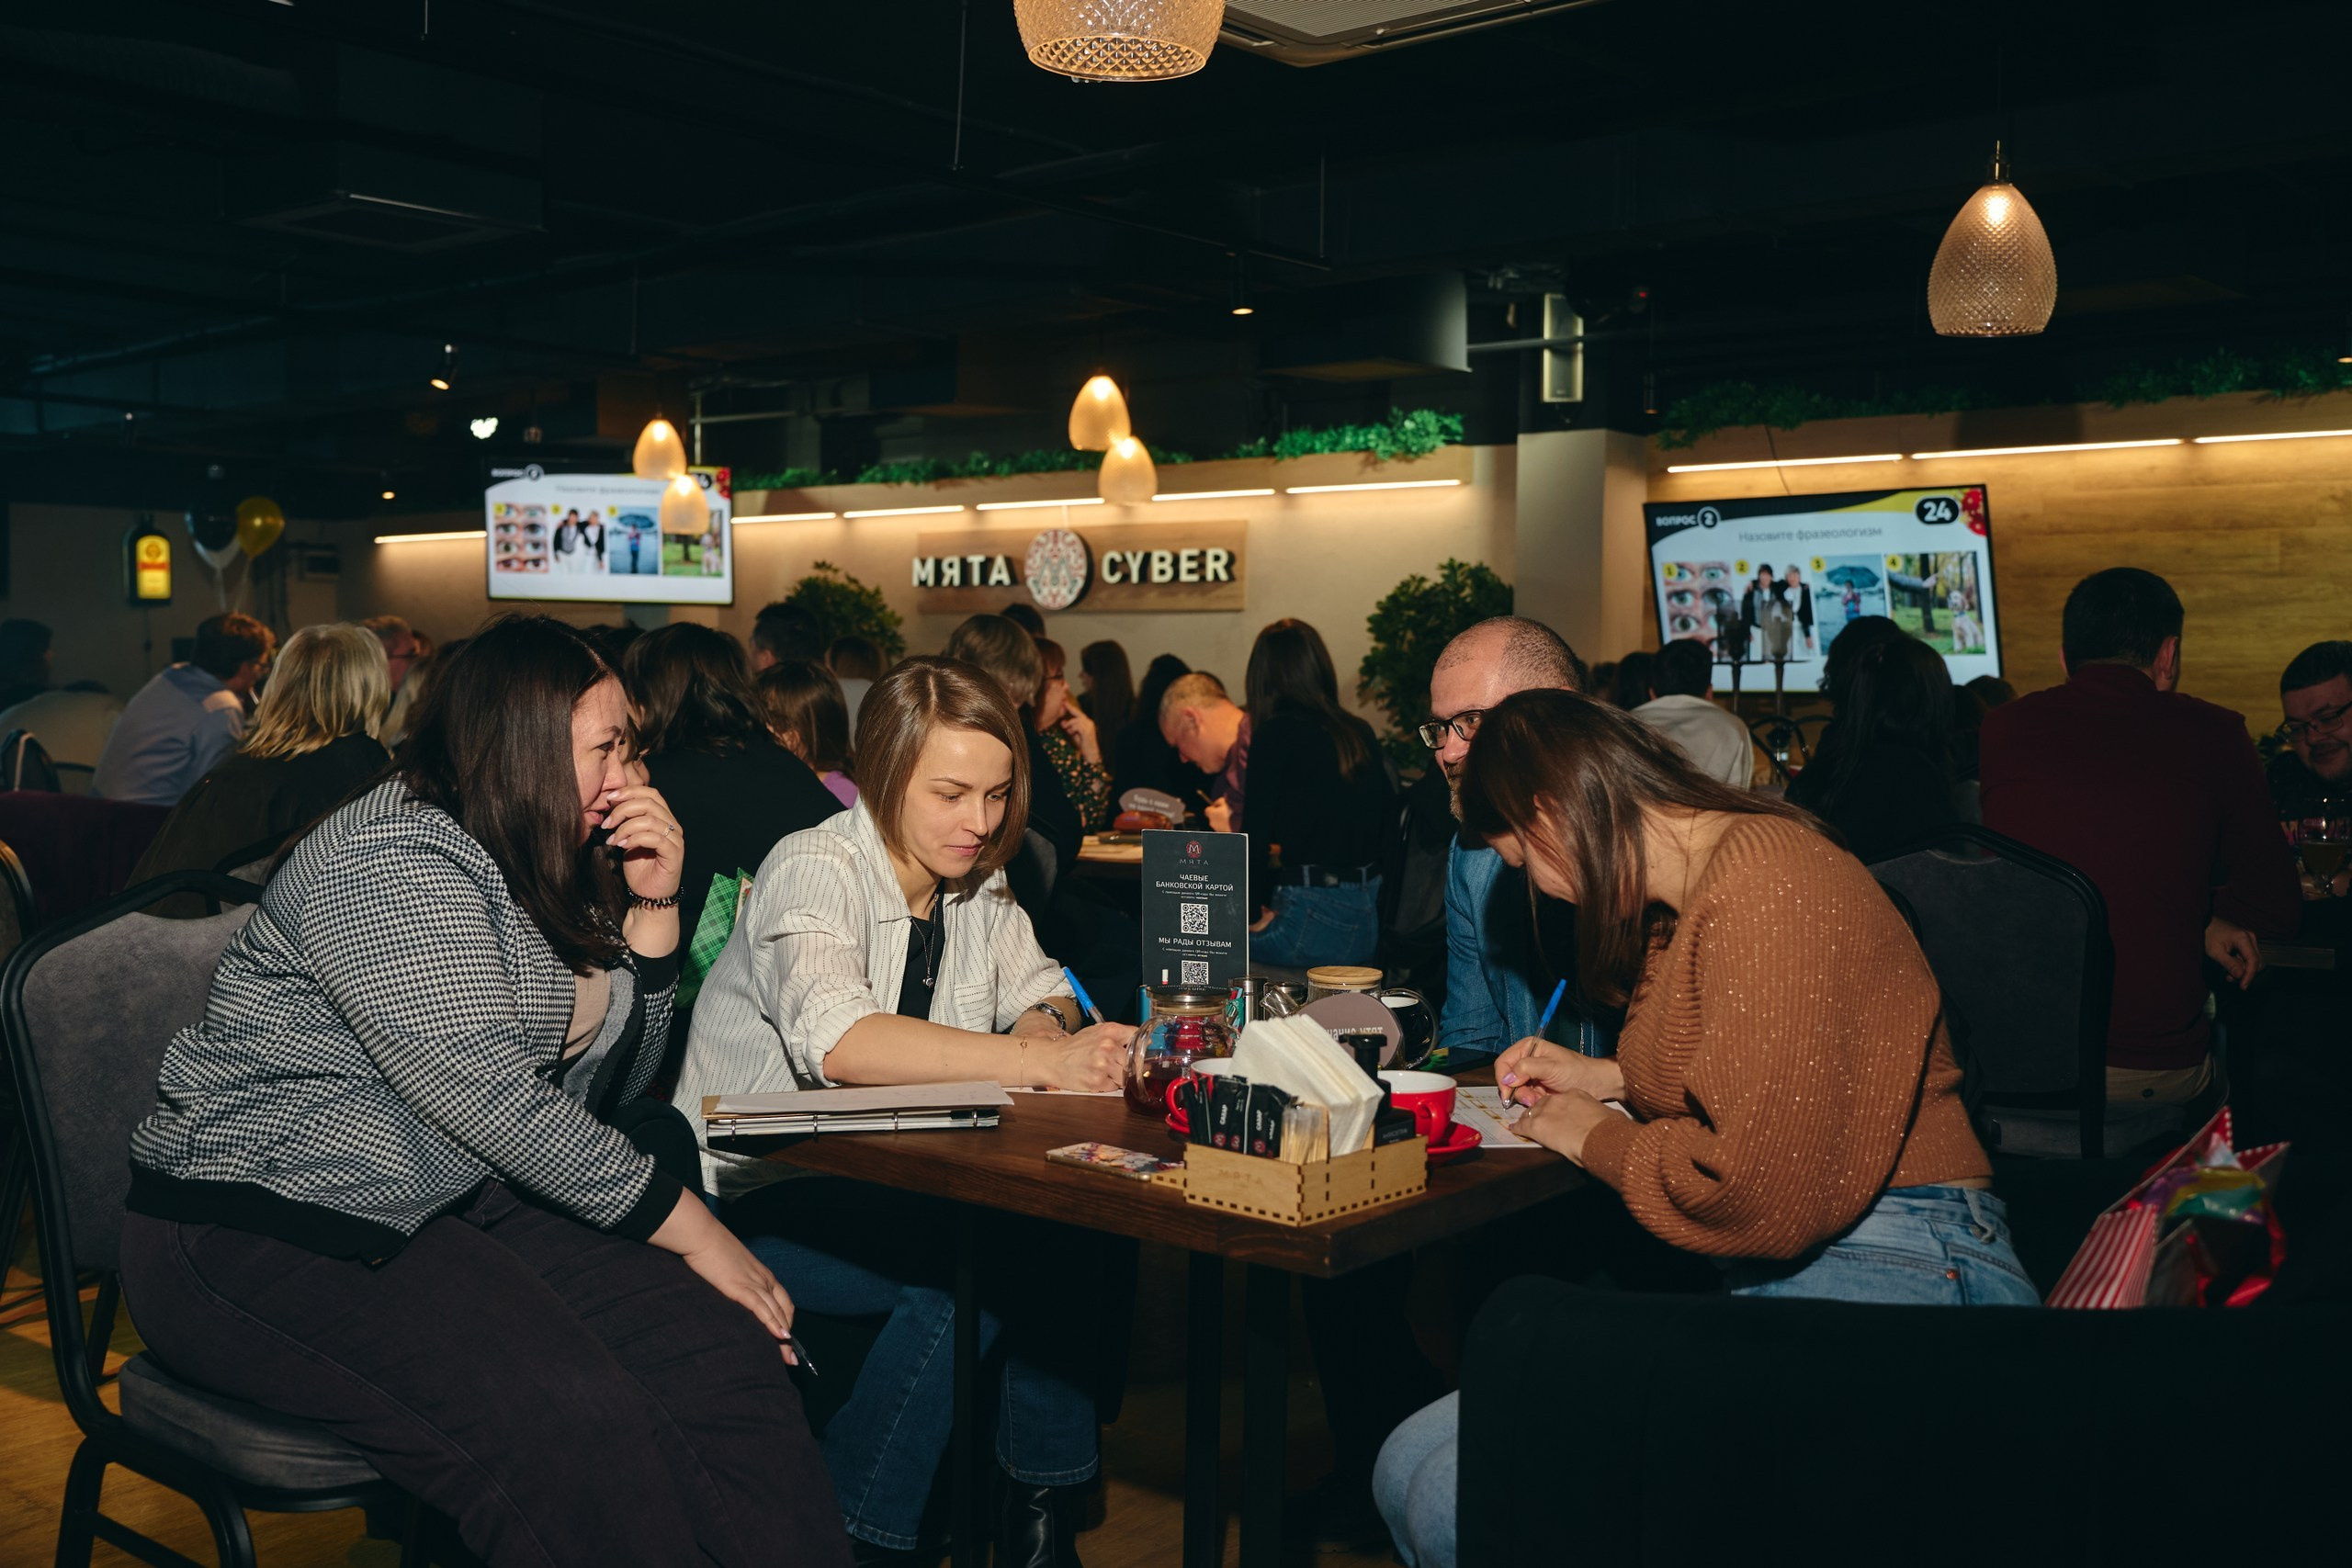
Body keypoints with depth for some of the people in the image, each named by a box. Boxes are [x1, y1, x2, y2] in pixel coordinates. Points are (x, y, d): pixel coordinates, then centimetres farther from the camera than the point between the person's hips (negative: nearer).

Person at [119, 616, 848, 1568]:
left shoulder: (538, 877, 15)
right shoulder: (391, 855, -13)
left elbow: (604, 1087, 17)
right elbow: (486, 1096, -21)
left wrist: (651, 906, 5)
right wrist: (687, 1227, -14)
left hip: (459, 1206, 8)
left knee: (728, 1351, -17)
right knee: (578, 1428, -33)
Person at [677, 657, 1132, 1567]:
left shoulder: (977, 885, 6)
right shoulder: (815, 870, -18)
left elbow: (1040, 998, 8)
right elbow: (838, 1040, -36)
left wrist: (1048, 1025, -18)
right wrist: (1041, 1061, -43)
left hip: (882, 1184, 7)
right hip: (756, 1199, -6)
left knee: (1052, 1228, -20)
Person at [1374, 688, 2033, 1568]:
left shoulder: (1766, 888, -16)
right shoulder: (1690, 893, 18)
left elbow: (1762, 1193, -23)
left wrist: (1596, 1138, -5)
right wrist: (1608, 1078, 24)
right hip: (1756, 1281, 10)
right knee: (1413, 1470, -5)